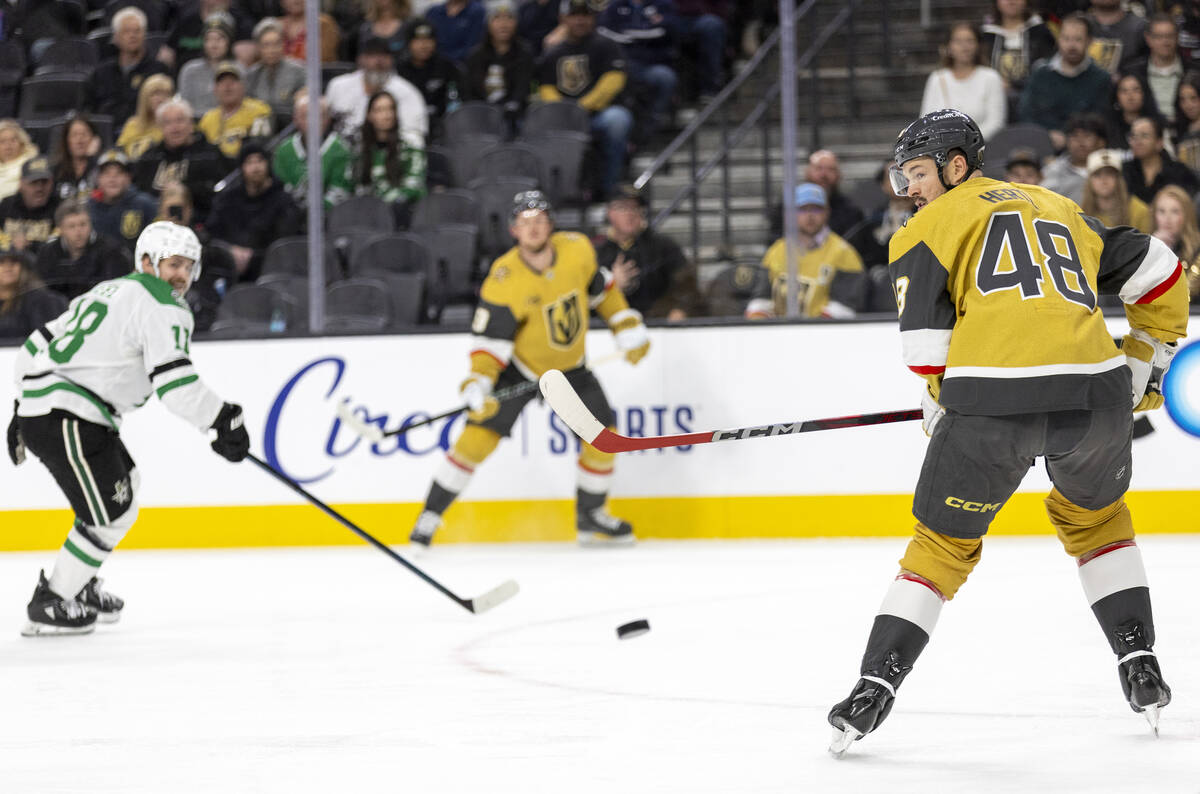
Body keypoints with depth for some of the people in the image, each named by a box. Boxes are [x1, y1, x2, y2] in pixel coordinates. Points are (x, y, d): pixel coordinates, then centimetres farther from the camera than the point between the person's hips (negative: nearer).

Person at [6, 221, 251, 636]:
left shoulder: (110, 291, 22)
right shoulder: (160, 306, -8)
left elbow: (40, 343, 26)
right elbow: (174, 382, -20)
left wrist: (25, 406, 32)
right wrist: (223, 421, -14)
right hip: (66, 420, -10)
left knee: (124, 489, 25)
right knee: (111, 513, -4)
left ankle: (80, 586, 32)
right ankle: (50, 605, 4)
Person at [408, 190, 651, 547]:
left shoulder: (578, 250, -15)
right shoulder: (504, 280, -27)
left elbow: (600, 288, 6)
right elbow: (490, 337, -27)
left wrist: (628, 328, 5)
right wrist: (478, 382, -41)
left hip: (569, 368, 4)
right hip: (518, 368, -4)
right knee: (481, 434, -17)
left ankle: (590, 517, 20)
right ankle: (430, 516, -7)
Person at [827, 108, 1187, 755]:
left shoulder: (936, 223, 15)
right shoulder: (1060, 209, 30)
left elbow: (924, 336, 4)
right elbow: (1156, 271, 28)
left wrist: (944, 405, 19)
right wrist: (1146, 360, 37)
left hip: (993, 398, -4)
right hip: (1095, 389, 4)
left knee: (943, 543, 13)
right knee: (1095, 517, 31)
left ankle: (874, 688, 3)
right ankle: (1142, 672, 24)